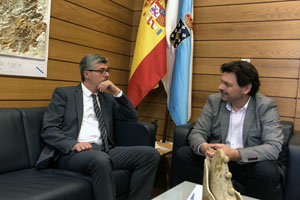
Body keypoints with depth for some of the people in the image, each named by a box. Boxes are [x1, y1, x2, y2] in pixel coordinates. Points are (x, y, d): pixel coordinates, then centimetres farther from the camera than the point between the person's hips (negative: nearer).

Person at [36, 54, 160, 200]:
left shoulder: (108, 98, 23)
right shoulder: (63, 93, 9)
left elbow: (132, 117, 18)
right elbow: (48, 129, -1)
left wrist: (117, 92, 6)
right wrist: (73, 144, -20)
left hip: (103, 150, 5)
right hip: (72, 152, -5)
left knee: (151, 154, -15)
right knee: (101, 159, -39)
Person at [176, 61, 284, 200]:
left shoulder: (266, 106, -9)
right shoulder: (214, 100, 1)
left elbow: (274, 147, -19)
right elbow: (197, 133, -2)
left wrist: (235, 154, -34)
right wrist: (204, 147, -27)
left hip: (248, 164, -2)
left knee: (268, 171, -34)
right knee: (184, 154, -18)